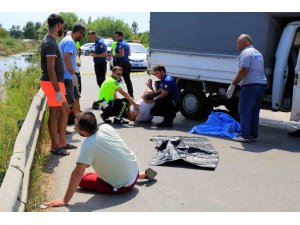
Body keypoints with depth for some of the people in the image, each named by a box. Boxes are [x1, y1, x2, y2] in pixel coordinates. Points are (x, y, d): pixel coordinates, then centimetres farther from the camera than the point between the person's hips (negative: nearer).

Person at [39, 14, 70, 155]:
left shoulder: (49, 41, 13)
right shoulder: (50, 44, -19)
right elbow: (50, 69, -24)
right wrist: (57, 90, -23)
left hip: (56, 82, 10)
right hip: (52, 83, -10)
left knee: (64, 110, 15)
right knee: (54, 113, -1)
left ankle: (62, 142, 24)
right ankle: (55, 146, 11)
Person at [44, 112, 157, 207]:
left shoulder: (89, 145, -28)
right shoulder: (106, 127, -8)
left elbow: (78, 173, -30)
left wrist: (65, 200, -26)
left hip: (124, 185, -6)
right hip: (134, 169, 7)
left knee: (83, 180, 3)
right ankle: (142, 174, 24)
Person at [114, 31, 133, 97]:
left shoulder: (120, 44, -14)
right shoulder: (126, 44, 16)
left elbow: (121, 54, -25)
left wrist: (114, 55, -10)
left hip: (121, 64, -9)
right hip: (127, 63, 9)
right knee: (127, 80, 12)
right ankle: (131, 95, 14)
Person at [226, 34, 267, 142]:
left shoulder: (246, 53, -9)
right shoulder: (258, 53, 22)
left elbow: (243, 70, -20)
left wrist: (233, 85, -19)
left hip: (250, 86, -9)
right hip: (262, 85, 9)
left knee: (245, 111, -5)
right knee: (255, 112, 13)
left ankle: (245, 135, -5)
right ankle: (254, 135, 17)